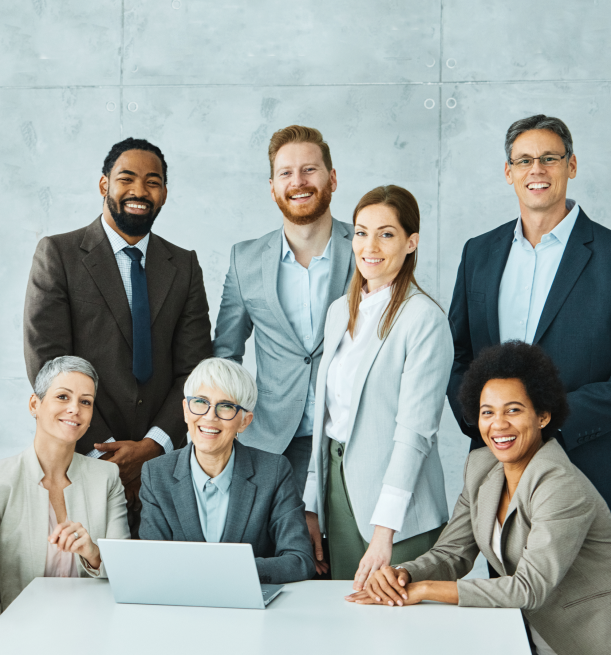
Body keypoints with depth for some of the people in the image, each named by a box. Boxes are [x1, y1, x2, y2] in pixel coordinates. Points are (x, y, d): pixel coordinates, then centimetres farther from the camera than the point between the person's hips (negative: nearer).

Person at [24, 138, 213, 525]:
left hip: (163, 461, 3)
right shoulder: (58, 254, 1)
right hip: (82, 460, -2)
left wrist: (152, 446, -9)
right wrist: (103, 453, -11)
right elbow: (46, 364, -6)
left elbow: (195, 369, 5)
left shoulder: (184, 265, 11)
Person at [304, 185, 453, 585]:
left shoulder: (425, 319, -13)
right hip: (338, 484, 7)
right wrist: (312, 508, 10)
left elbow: (415, 431, -18)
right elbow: (325, 415, 13)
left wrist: (384, 529, -22)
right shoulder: (341, 312, 11)